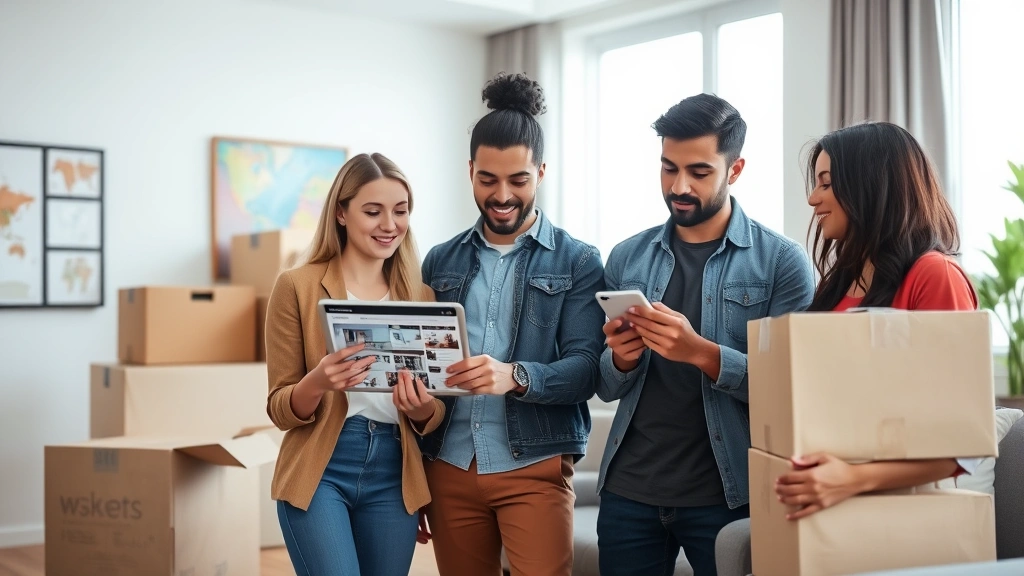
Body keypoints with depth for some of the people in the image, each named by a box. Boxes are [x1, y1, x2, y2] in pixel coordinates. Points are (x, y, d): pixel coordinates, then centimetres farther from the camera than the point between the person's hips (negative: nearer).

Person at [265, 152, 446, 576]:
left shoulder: (421, 294, 7)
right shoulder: (297, 286, -4)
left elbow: (434, 417, 9)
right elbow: (280, 409, -3)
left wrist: (423, 408, -15)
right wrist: (317, 383, -24)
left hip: (394, 475, 4)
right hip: (319, 472, -4)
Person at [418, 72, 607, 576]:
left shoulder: (577, 262, 0)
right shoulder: (440, 262, 10)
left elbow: (585, 369, -8)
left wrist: (516, 377, -28)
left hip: (534, 469, -3)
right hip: (449, 468, 3)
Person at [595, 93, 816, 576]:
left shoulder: (783, 261, -5)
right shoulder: (626, 258, 6)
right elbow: (606, 387, 9)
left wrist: (700, 352, -24)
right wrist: (620, 360, -13)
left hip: (729, 494, -3)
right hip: (628, 490, 4)